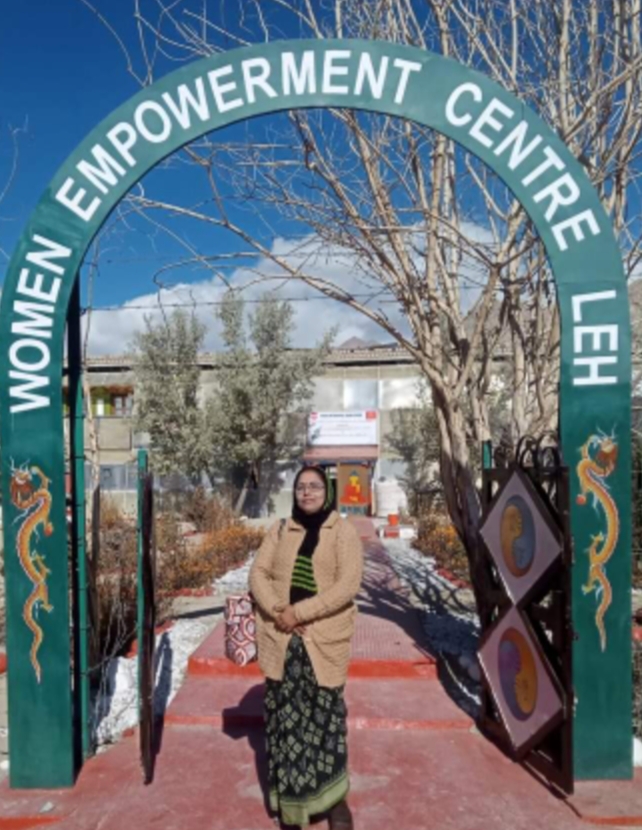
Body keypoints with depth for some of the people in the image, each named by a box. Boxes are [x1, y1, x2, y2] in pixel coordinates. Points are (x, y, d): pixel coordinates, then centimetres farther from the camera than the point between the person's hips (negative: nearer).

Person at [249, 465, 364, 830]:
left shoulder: (344, 531, -5)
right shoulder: (280, 530, 7)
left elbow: (348, 585, -14)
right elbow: (259, 573, 3)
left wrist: (298, 612, -17)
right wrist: (277, 611, -15)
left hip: (324, 638, -3)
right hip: (280, 637, 3)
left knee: (325, 712, 6)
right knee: (286, 713, 10)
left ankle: (335, 798, 26)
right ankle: (291, 795, 30)